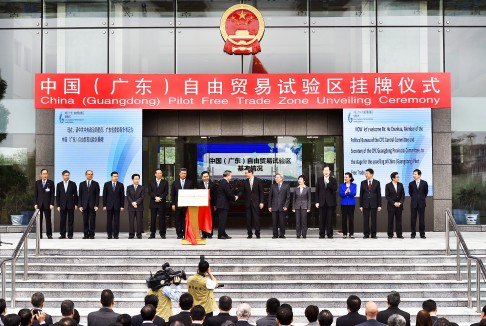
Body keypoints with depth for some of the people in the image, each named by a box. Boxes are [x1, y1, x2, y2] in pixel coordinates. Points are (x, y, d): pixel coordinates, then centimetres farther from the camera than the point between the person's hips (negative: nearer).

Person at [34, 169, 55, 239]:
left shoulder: (51, 183, 3)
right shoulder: (37, 183, 9)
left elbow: (52, 194, 0)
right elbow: (35, 194, 8)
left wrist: (52, 204, -8)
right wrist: (35, 203, 0)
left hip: (47, 204, -1)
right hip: (39, 204, 1)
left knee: (48, 220, 0)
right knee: (39, 220, 0)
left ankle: (49, 234, 5)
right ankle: (39, 235, 3)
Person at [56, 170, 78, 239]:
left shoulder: (73, 184, 4)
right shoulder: (59, 185, 7)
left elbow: (75, 195, 4)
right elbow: (57, 196, 7)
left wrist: (76, 204, -2)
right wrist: (58, 205, 0)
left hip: (70, 205, -1)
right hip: (62, 205, 1)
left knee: (70, 220, 0)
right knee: (62, 221, 0)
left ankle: (70, 234, 5)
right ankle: (62, 235, 5)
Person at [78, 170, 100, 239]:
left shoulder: (96, 184, 4)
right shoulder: (82, 184, 9)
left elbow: (97, 195, 1)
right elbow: (80, 195, 7)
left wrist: (96, 205, -8)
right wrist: (80, 205, -1)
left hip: (92, 205, -1)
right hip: (84, 205, 1)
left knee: (92, 221, -2)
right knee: (85, 221, 2)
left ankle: (91, 234, 4)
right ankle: (86, 234, 7)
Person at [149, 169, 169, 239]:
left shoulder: (165, 182, 9)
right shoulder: (151, 182, 12)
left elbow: (166, 192, 1)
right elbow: (150, 192, 3)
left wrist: (160, 198, -11)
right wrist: (155, 197, -12)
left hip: (162, 203, -1)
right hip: (153, 203, 1)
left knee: (162, 218, -2)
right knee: (153, 219, 1)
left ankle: (162, 234, 2)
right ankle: (152, 234, 3)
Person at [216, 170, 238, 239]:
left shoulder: (222, 182, 15)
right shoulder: (226, 183, -17)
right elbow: (229, 194, -19)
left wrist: (233, 197, 10)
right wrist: (234, 198, -2)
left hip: (221, 204, 10)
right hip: (223, 204, -10)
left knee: (223, 219, 14)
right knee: (223, 219, -7)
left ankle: (223, 234, 19)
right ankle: (220, 235, -4)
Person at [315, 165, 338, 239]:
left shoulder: (333, 180, 6)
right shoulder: (319, 180, 10)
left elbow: (335, 189, -9)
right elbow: (317, 191, 8)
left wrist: (328, 182, -15)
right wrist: (317, 202, 1)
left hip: (330, 202, -1)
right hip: (322, 202, 1)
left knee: (330, 219, -1)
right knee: (322, 219, 0)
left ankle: (329, 234, 4)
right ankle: (322, 234, 4)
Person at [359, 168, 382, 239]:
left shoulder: (377, 183, 2)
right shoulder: (363, 183, 5)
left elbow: (379, 194, 2)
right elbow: (361, 194, 6)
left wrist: (379, 205, -2)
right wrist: (360, 205, 0)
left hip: (374, 204, -1)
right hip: (365, 204, 1)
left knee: (373, 220, 2)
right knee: (365, 220, 1)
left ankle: (373, 234, 8)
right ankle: (366, 234, 7)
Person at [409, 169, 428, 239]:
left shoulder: (424, 183, 1)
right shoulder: (411, 184, 2)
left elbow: (426, 192, 11)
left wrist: (422, 198, 11)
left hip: (421, 203, -1)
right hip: (413, 203, 1)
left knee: (422, 219, 1)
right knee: (413, 219, 2)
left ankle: (422, 234, 7)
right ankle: (413, 234, 7)